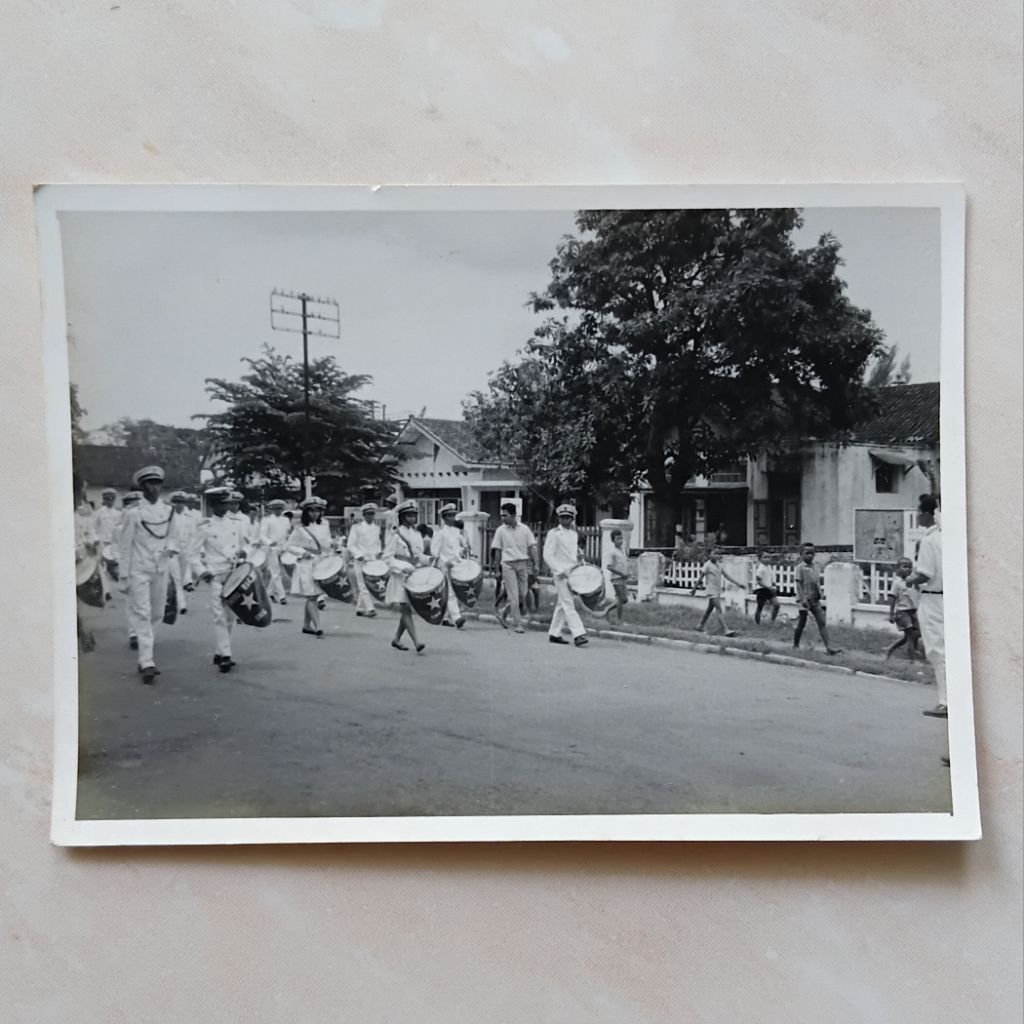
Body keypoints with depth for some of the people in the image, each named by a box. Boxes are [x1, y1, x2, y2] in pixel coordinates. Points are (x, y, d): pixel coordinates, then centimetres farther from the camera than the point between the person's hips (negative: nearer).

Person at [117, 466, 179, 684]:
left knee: (157, 613, 11)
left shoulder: (168, 510, 5)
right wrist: (125, 575, -4)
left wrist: (171, 548, -5)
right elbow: (126, 545, -3)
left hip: (161, 568, 4)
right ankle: (147, 663, -7)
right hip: (139, 569, -4)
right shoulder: (133, 513, -6)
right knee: (142, 614, -7)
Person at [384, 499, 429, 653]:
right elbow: (387, 557, -9)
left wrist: (431, 561, 1)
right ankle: (416, 643, -16)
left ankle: (396, 639, 24)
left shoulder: (417, 534, 13)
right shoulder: (395, 535, -6)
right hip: (400, 577, -6)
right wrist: (402, 567, -21)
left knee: (407, 610, 9)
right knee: (406, 609, -10)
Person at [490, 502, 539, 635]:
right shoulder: (500, 530, 0)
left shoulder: (524, 529, 3)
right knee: (513, 595, -3)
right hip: (508, 564, -2)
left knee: (523, 594, 4)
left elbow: (531, 547, 6)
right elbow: (497, 550, 2)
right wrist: (497, 569, 0)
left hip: (523, 563, 2)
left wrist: (536, 564, -2)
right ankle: (518, 624, 2)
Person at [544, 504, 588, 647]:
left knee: (562, 605, 11)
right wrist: (560, 571, -17)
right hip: (560, 574, -7)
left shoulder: (574, 534, 14)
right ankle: (578, 634, -17)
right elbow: (548, 556, -11)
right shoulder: (553, 534, -7)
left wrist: (580, 561, 7)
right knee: (568, 604, -11)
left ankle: (554, 634, 18)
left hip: (572, 573, 7)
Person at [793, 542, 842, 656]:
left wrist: (820, 595, 14)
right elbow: (798, 583, -14)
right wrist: (803, 598, -22)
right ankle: (795, 645, 18)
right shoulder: (800, 567, -9)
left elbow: (817, 583, 16)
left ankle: (829, 646, -6)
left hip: (815, 599, 6)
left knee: (822, 622, -2)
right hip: (804, 599, -6)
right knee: (801, 623, 4)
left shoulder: (815, 567, 10)